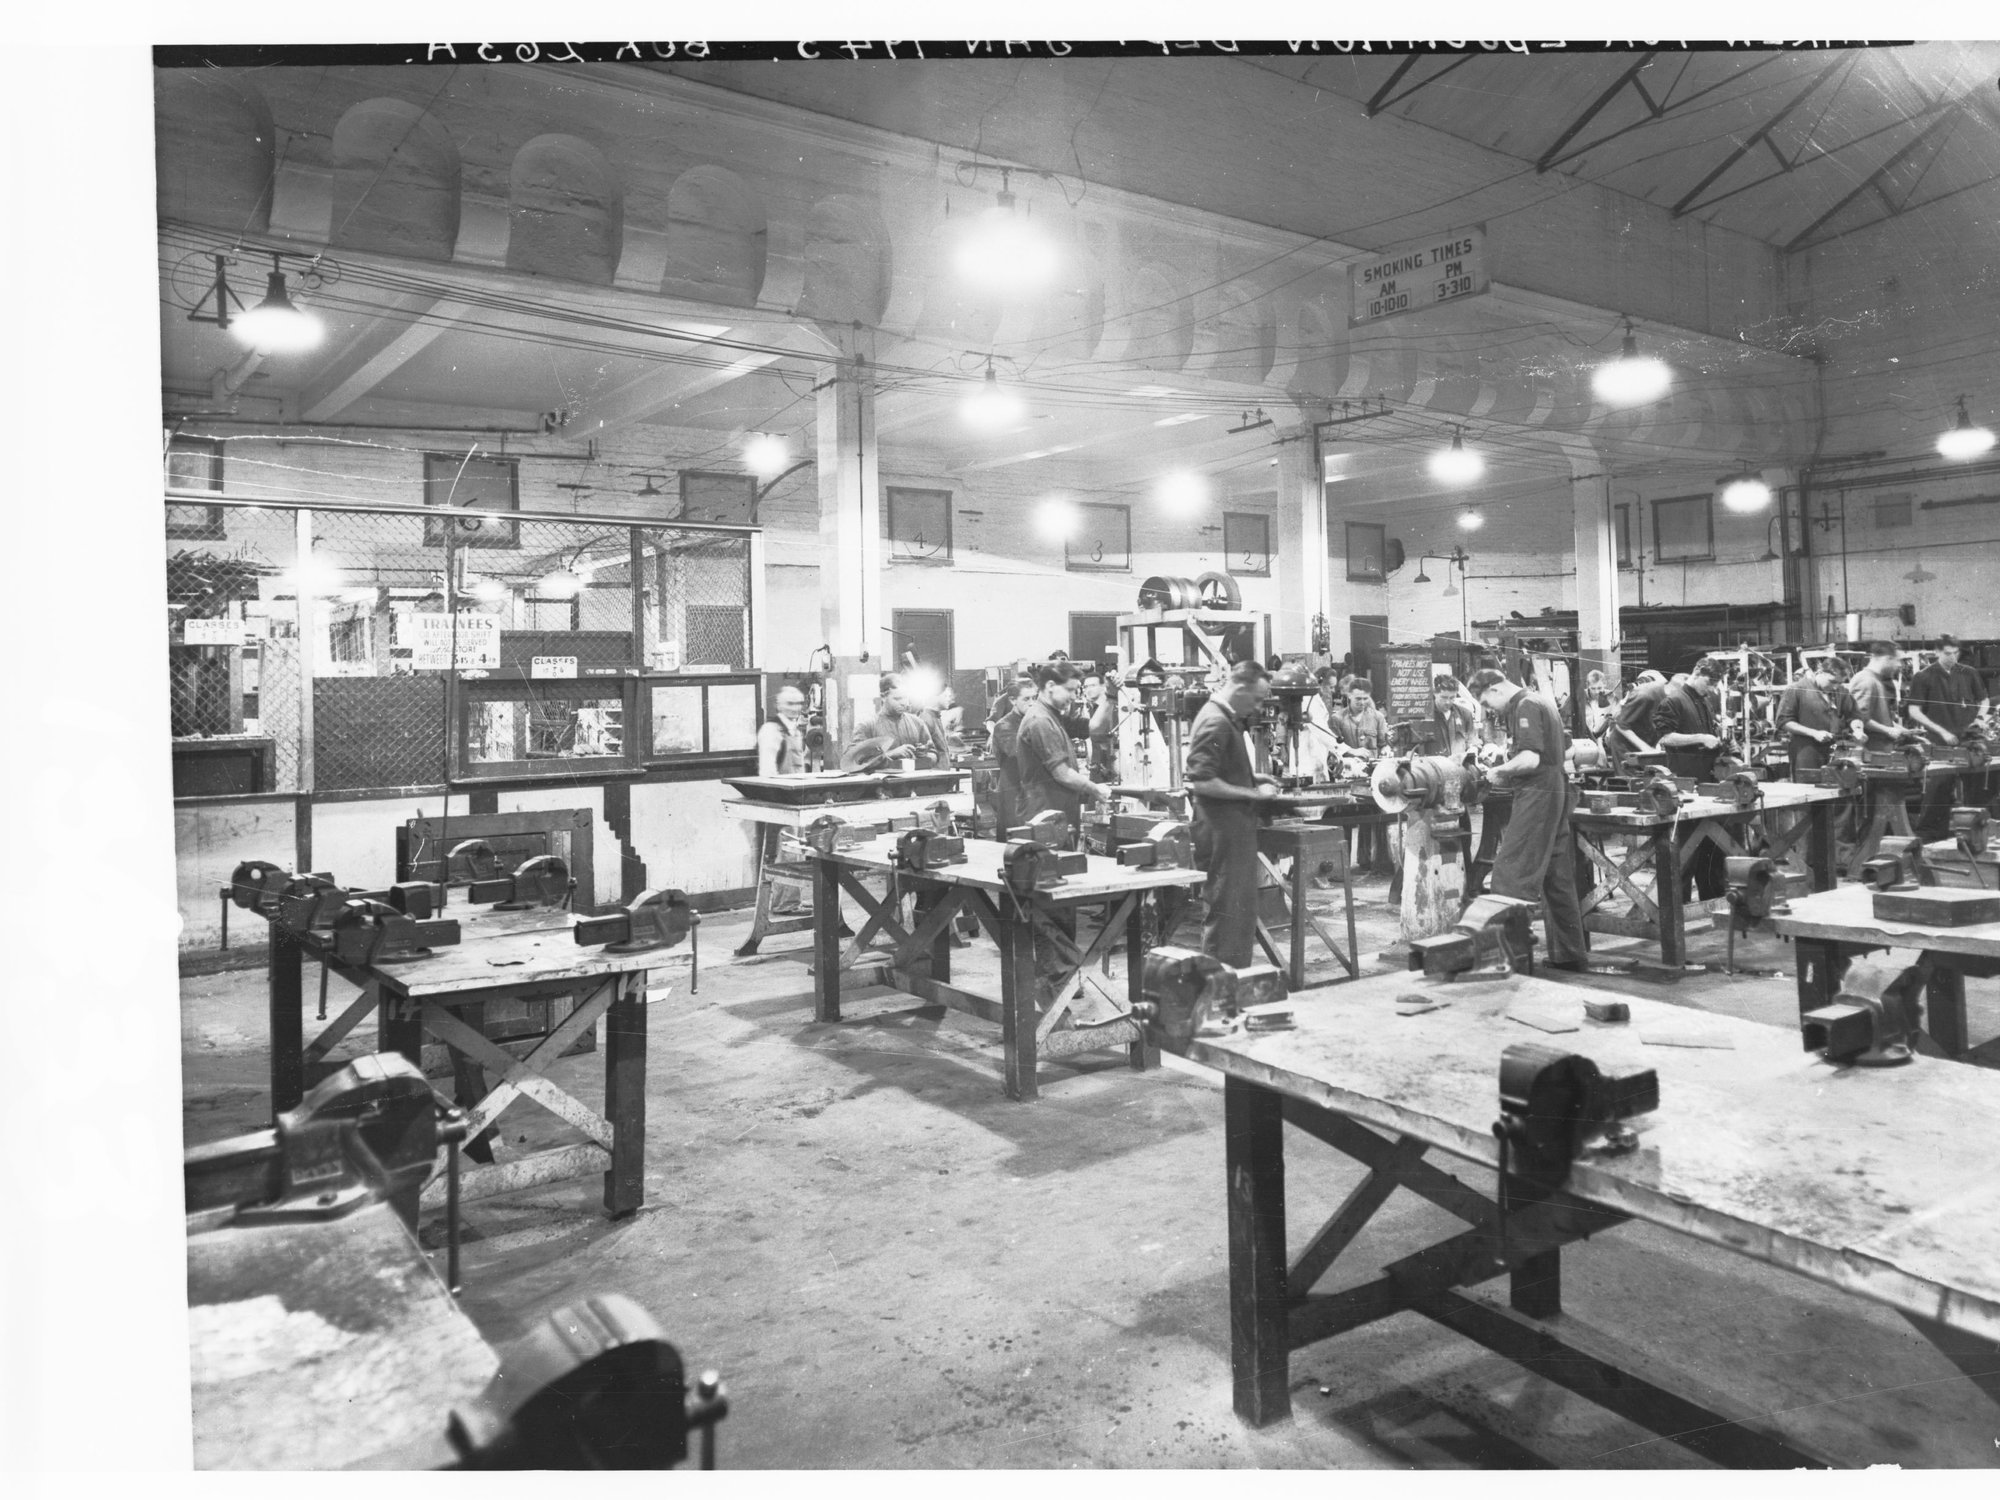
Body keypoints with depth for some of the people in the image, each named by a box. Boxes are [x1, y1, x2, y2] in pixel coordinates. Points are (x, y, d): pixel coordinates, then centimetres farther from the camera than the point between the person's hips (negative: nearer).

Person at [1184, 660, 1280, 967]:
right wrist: (1252, 794, -19)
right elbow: (1202, 781, -25)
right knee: (1227, 910, -4)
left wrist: (1253, 778, 13)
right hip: (1222, 830, -11)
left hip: (1235, 829, 11)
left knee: (1242, 908, 16)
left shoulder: (1227, 719, 15)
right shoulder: (1215, 722, -18)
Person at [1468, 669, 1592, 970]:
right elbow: (1567, 747, 26)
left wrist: (1501, 770, -6)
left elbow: (1530, 759, -22)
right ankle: (1571, 953, 16)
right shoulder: (1542, 702, 19)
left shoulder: (1525, 706, -12)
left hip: (1537, 794, -10)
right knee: (1557, 878, 12)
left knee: (1510, 873, -10)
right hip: (1557, 790, 10)